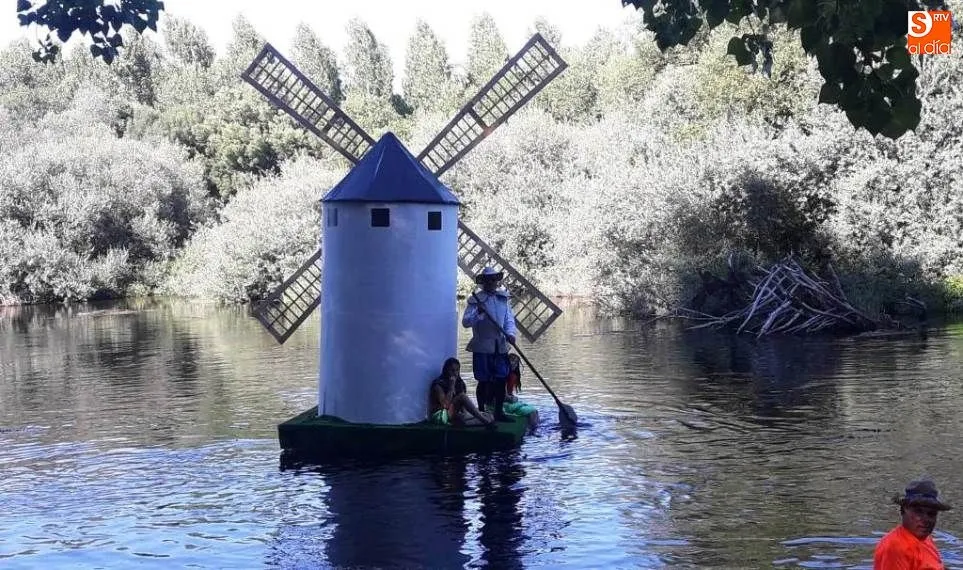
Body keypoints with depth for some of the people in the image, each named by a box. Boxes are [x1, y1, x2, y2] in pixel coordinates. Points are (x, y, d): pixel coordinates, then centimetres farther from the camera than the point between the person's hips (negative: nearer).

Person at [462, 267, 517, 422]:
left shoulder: (503, 298, 9)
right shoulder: (475, 299, -4)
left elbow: (509, 319, 8)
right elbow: (465, 322, -9)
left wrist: (510, 333, -11)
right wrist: (478, 313, -27)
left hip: (500, 346, 4)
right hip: (482, 347, -4)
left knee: (501, 380, 6)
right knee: (484, 381, 2)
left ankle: (499, 412, 17)